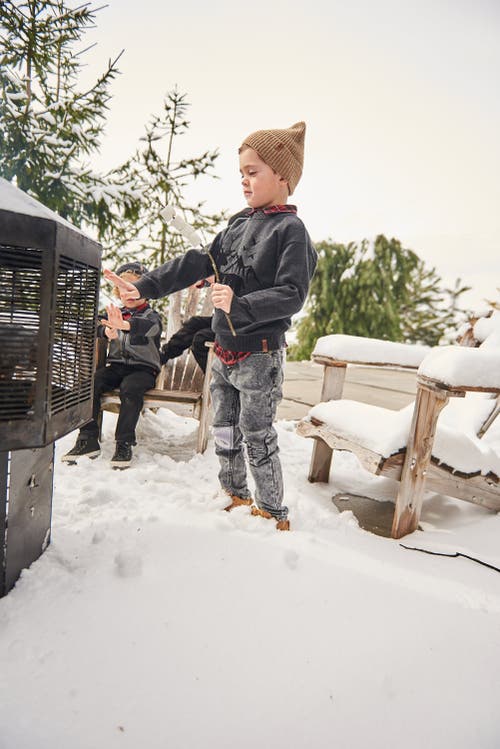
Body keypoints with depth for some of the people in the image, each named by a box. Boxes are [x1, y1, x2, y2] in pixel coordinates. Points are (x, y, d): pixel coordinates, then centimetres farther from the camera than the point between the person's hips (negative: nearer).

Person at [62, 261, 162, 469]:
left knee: (130, 388, -35)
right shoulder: (114, 313, 19)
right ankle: (88, 440, -16)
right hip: (116, 364, 4)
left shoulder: (151, 315, 2)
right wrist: (107, 331, -28)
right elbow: (96, 326, -1)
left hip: (143, 368, -4)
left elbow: (147, 327, -24)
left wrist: (124, 325, -47)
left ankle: (124, 444, -26)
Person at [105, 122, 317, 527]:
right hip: (224, 352, 8)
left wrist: (240, 305, -32)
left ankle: (274, 513, 22)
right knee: (224, 430, 18)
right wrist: (144, 287, 3)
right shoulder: (239, 222, 10)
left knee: (258, 437, 3)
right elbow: (199, 262, 9)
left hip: (259, 356, -8)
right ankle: (235, 495, 38)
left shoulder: (291, 230, -12)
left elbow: (292, 295, -21)